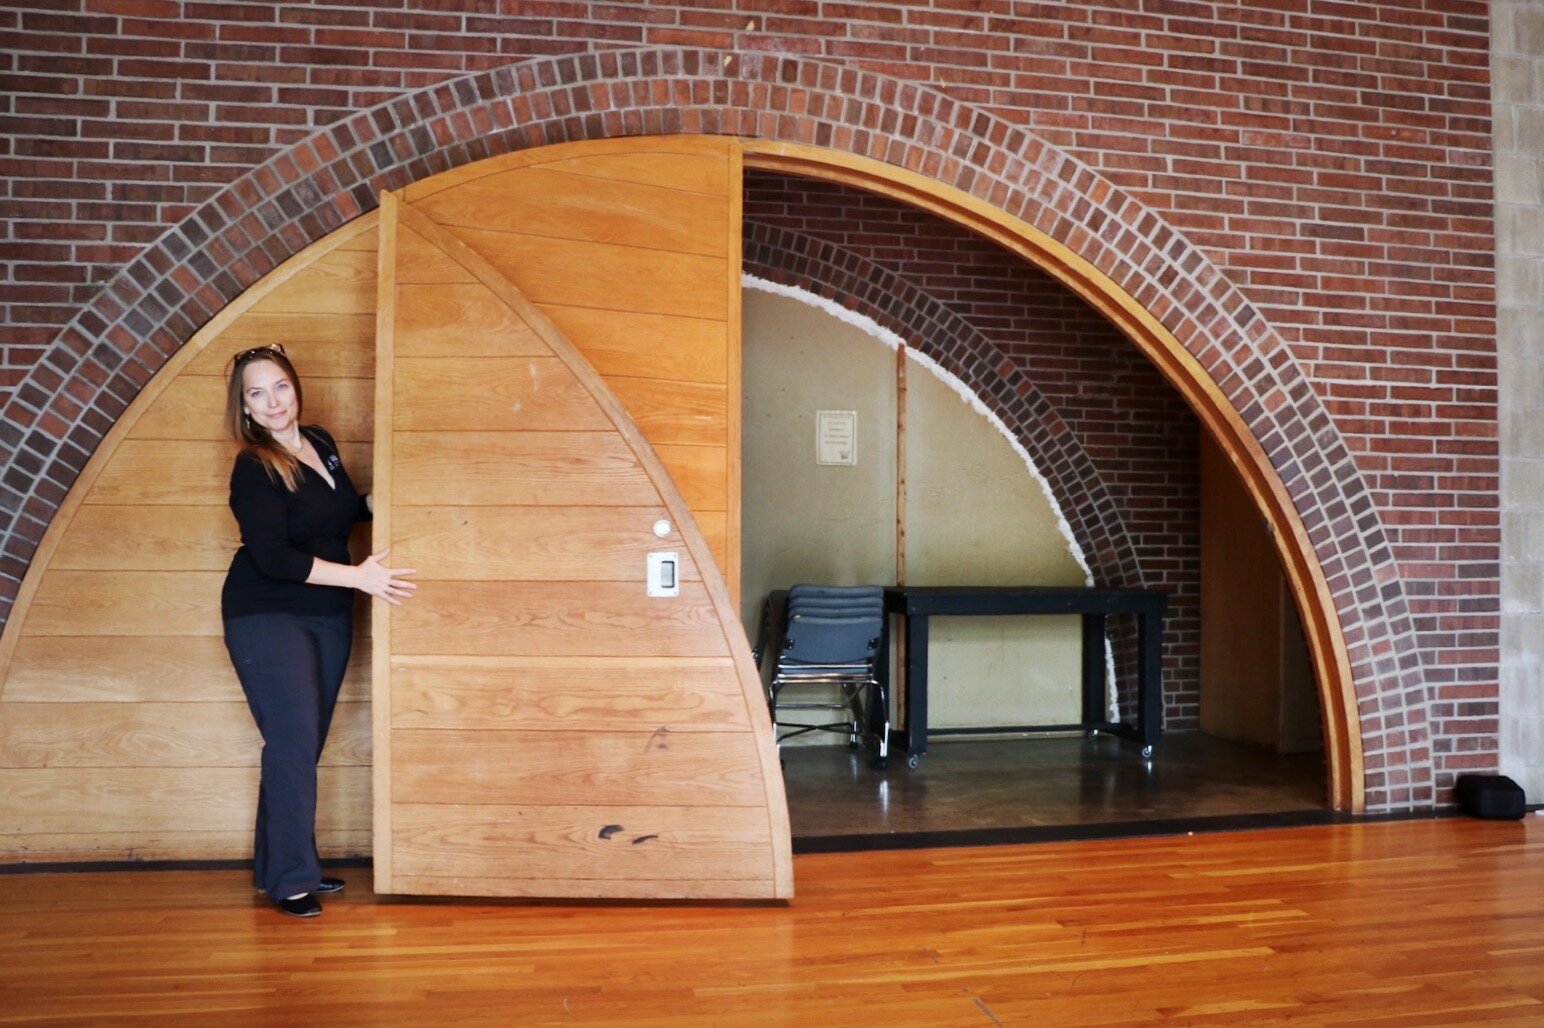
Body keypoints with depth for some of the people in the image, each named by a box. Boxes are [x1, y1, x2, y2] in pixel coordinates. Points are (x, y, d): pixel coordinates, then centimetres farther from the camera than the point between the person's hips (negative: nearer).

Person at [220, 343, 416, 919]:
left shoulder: (320, 443, 7)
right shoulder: (253, 469, -13)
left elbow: (348, 510, 24)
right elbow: (273, 557, -21)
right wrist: (358, 576, -21)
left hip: (329, 616, 7)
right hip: (267, 617, -7)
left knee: (305, 745, 10)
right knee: (294, 745, -9)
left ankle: (279, 865, 23)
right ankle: (291, 880, 2)